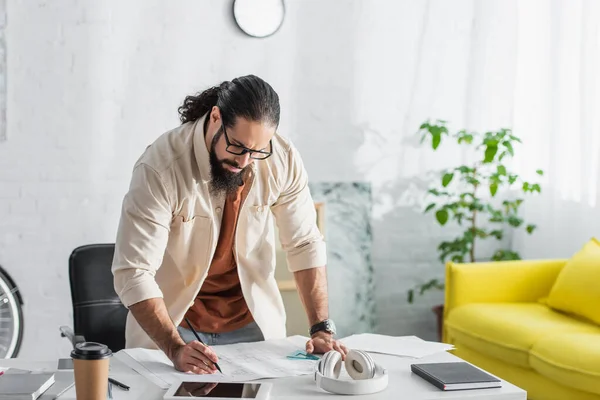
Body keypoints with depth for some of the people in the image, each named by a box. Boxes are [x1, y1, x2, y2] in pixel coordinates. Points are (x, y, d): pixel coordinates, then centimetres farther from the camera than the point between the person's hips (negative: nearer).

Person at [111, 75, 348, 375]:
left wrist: (322, 329, -11)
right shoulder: (159, 167, -22)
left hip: (253, 323, 2)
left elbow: (305, 246, -3)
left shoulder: (284, 160, -12)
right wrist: (175, 349, -34)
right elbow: (133, 272, -24)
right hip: (172, 322, -2)